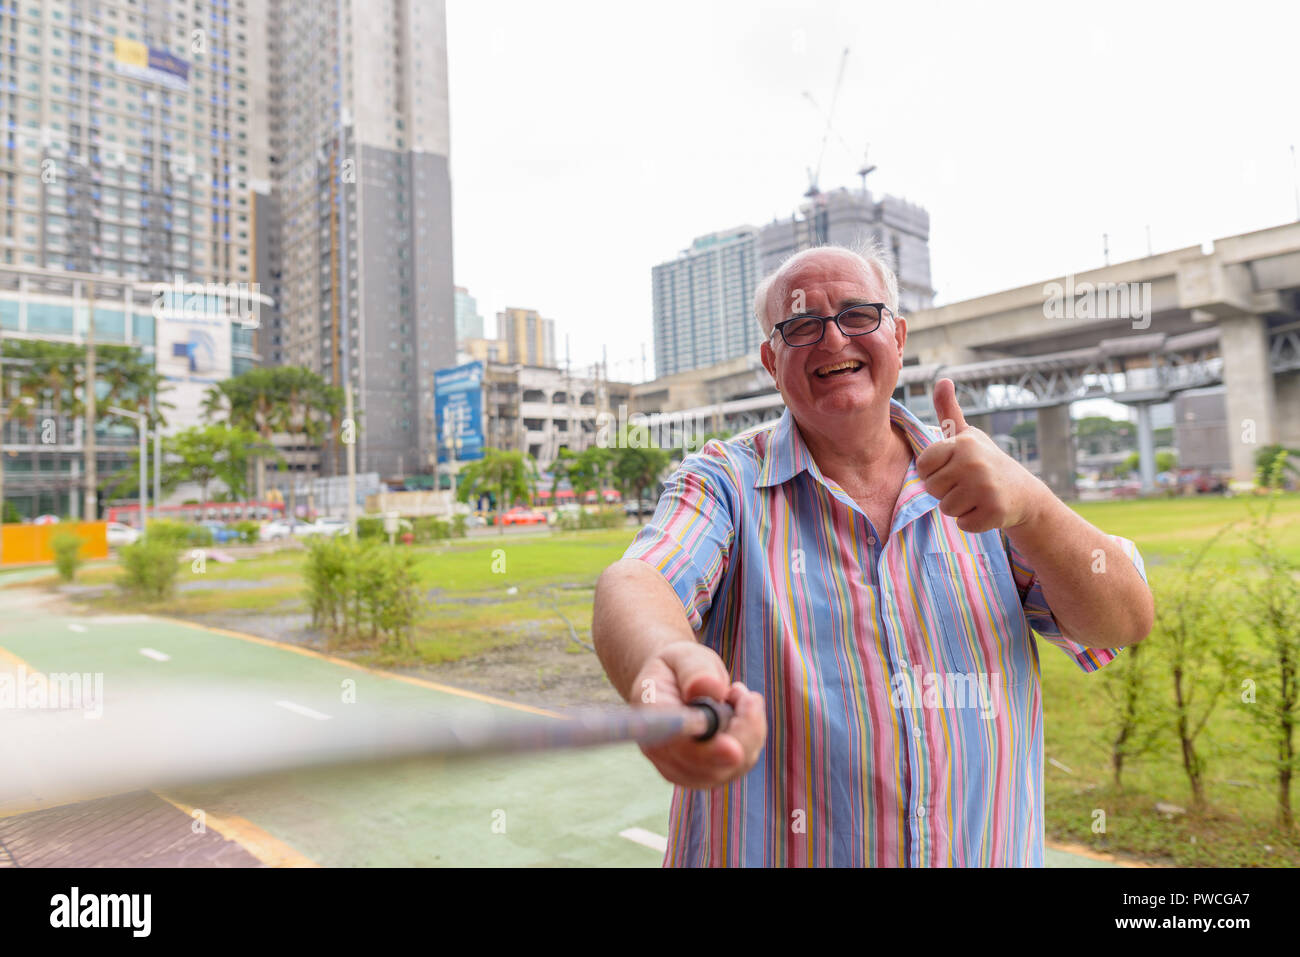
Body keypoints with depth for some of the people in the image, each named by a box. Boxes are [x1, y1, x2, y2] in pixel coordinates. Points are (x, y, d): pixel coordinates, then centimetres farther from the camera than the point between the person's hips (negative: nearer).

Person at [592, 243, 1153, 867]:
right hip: (769, 855, -2)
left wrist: (1028, 504, -28)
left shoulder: (980, 483, -1)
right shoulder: (724, 482, -9)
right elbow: (636, 585, -27)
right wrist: (664, 663, -51)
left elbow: (1125, 621, -9)